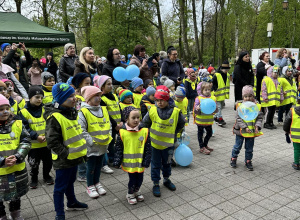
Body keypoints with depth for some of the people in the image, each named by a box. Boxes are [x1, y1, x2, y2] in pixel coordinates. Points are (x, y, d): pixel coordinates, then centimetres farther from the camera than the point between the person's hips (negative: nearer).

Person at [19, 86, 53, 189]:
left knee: (48, 162, 17)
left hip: (46, 143, 3)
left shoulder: (45, 109, -1)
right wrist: (36, 136, -23)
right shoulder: (24, 112, -11)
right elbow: (25, 128, -14)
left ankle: (46, 176, 40)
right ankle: (34, 178, 36)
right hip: (33, 145, -3)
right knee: (34, 164, 13)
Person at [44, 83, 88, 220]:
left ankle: (72, 203, 47)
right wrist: (66, 155, -22)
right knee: (60, 187, 8)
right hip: (63, 161, -8)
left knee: (70, 182, 27)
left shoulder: (72, 113, 5)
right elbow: (52, 142, -25)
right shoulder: (54, 117, -23)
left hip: (74, 157, 8)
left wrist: (82, 151, 13)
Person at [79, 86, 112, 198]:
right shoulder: (83, 112, -16)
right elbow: (81, 130, -18)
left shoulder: (104, 110, 5)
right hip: (91, 146, -6)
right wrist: (91, 141, -19)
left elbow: (108, 125, 14)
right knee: (91, 167, 9)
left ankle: (97, 183, 38)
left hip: (103, 145, 6)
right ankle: (90, 186, 27)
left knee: (99, 165, 20)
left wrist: (108, 137, 3)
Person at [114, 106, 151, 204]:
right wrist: (117, 161, -3)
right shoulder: (122, 132, -10)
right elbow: (118, 148, -1)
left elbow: (148, 148, -1)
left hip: (140, 161, 2)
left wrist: (146, 161, -3)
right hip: (129, 162, -2)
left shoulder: (144, 131, -7)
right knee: (132, 179, 5)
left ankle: (137, 191, 44)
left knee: (140, 178, 15)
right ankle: (130, 194, 33)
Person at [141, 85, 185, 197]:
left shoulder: (175, 111, -13)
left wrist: (173, 133, 3)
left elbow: (181, 123, 5)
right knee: (156, 164, 11)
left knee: (167, 163, 21)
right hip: (155, 143, -1)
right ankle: (156, 184, 26)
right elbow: (145, 123, 3)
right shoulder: (152, 110, -12)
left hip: (168, 143, 1)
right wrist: (150, 134, 4)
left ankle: (166, 179, 42)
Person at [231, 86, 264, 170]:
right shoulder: (240, 106, -10)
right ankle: (233, 159, 33)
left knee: (249, 148, 14)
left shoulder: (257, 106, -3)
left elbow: (260, 118, 1)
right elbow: (238, 118, -12)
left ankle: (248, 161, 31)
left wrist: (257, 126, -15)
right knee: (237, 146, 13)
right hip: (241, 131, -2)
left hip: (252, 132, 2)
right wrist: (245, 127, -20)